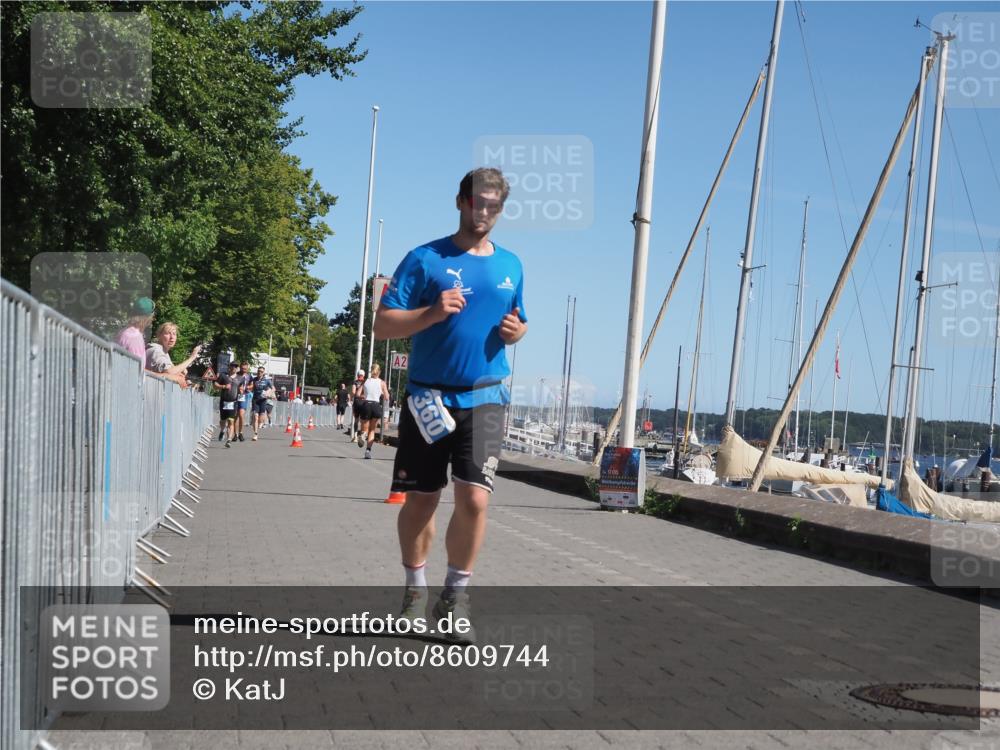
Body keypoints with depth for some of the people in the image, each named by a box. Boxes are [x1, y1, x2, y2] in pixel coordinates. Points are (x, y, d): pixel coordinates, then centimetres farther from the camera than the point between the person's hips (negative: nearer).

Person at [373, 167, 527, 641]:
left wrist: (516, 331, 0)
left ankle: (455, 597, 7)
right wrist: (432, 313, -22)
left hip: (484, 398, 2)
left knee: (474, 499, -11)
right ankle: (415, 591, 27)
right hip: (429, 397, -1)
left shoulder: (510, 265, 10)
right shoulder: (425, 260, -2)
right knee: (420, 500, 7)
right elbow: (383, 326, -6)